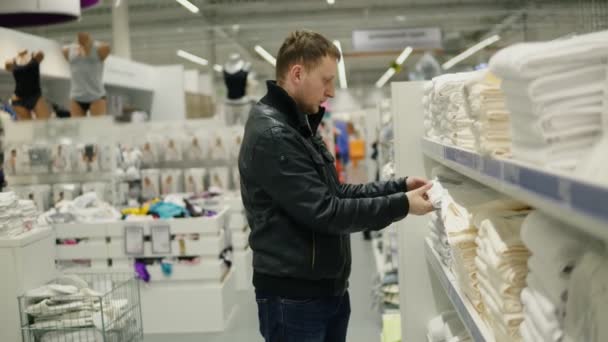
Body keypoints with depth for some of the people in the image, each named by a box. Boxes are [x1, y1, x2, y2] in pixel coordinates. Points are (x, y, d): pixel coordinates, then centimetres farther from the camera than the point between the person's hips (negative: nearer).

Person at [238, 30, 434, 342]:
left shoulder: (299, 127, 13)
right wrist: (401, 205, -17)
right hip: (293, 297, -9)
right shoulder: (271, 135, -20)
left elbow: (335, 194, 14)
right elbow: (324, 212, -23)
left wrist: (399, 186, 4)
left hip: (328, 289, 9)